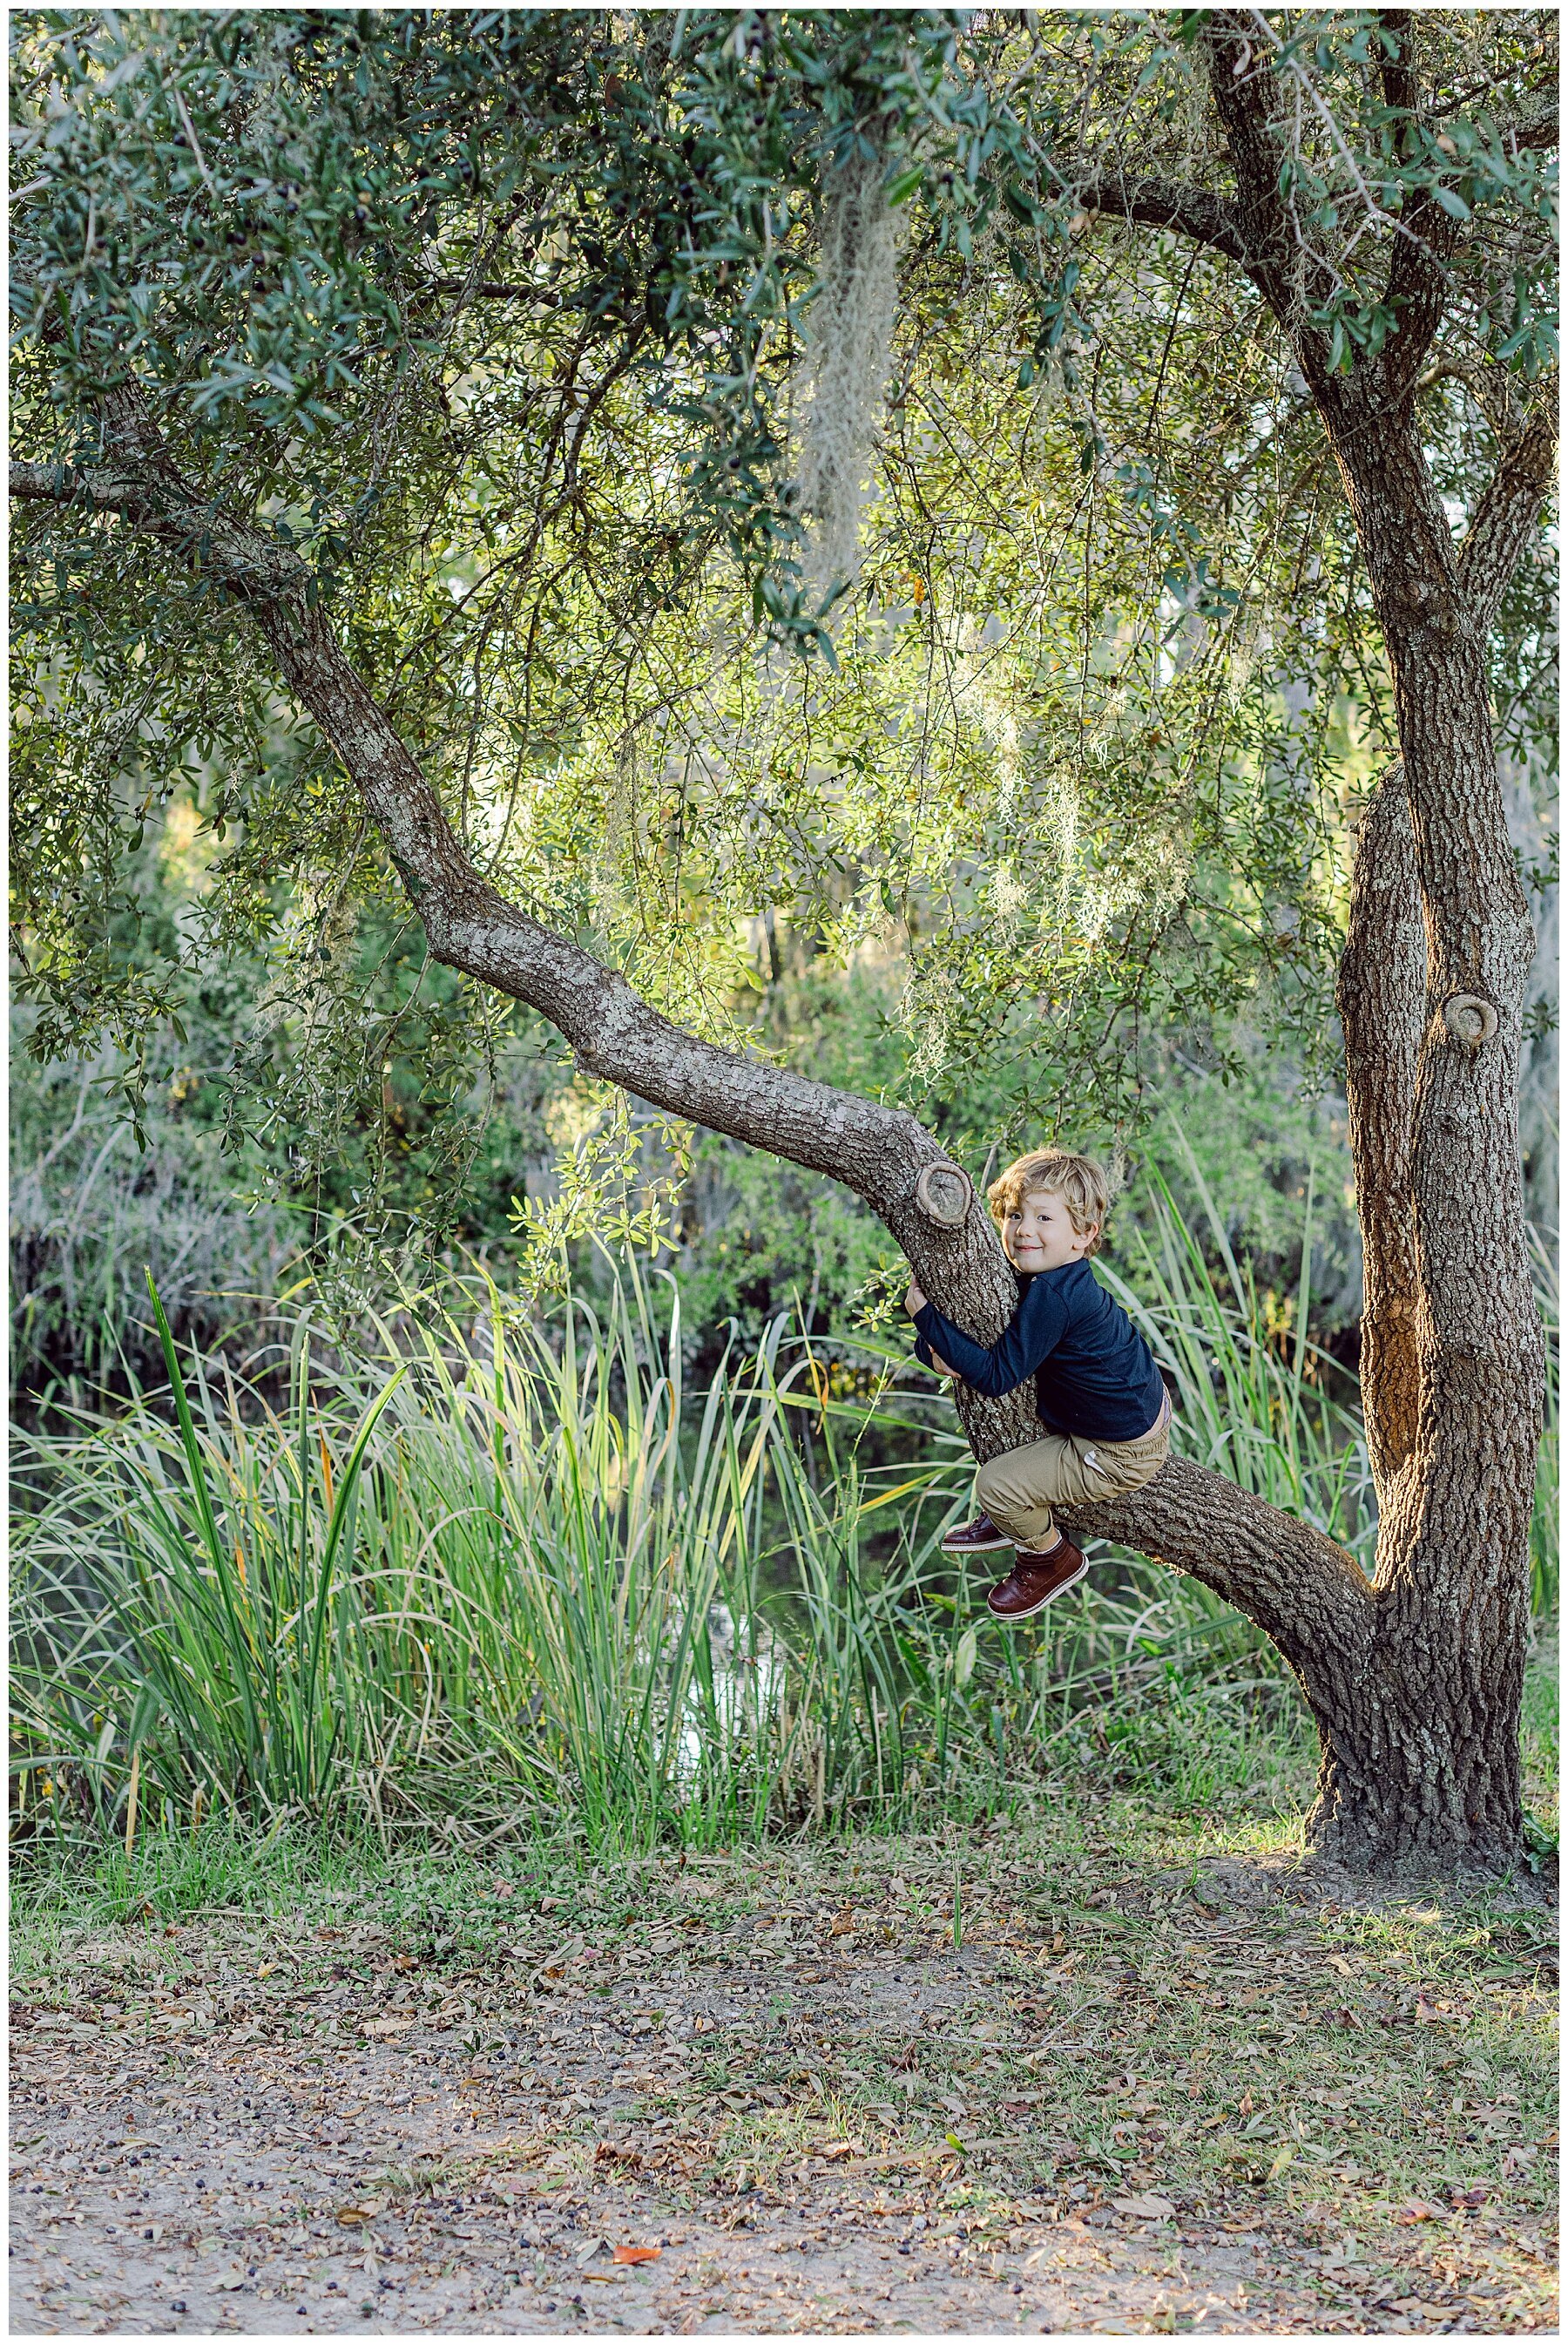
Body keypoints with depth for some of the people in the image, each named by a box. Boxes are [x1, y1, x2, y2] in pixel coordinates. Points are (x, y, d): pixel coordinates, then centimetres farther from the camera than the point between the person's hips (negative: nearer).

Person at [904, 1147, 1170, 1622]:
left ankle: (1051, 1559, 19)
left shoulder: (1051, 1297, -33)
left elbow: (998, 1375, -31)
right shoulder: (1033, 1276, -3)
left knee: (996, 1483, -9)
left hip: (1121, 1455, -10)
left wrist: (926, 1316, -30)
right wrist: (934, 1348, -17)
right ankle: (1011, 1518, 39)